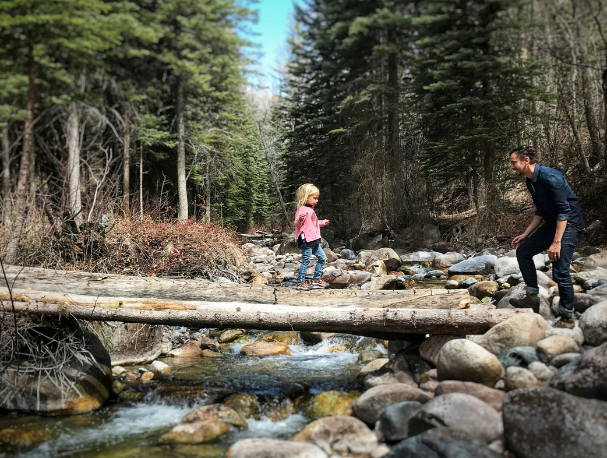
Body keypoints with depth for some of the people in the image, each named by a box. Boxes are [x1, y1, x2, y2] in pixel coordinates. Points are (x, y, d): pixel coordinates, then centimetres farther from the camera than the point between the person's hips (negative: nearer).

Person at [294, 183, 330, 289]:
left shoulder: (311, 209, 19)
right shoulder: (302, 209, -12)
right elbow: (297, 224, -22)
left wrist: (322, 222, 45)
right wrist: (300, 219, -43)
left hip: (314, 241, 10)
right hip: (306, 240, -10)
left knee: (322, 257, 13)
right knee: (306, 260, -7)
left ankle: (316, 280, 22)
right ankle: (300, 282, 2)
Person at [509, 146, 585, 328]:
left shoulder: (550, 176, -22)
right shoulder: (531, 181, 7)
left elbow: (564, 210, -25)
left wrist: (556, 242, -28)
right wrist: (525, 235, 14)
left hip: (569, 224, -10)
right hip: (552, 223, 10)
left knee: (560, 271, -15)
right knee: (523, 251, 8)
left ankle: (567, 317, -1)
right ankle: (532, 296, 15)